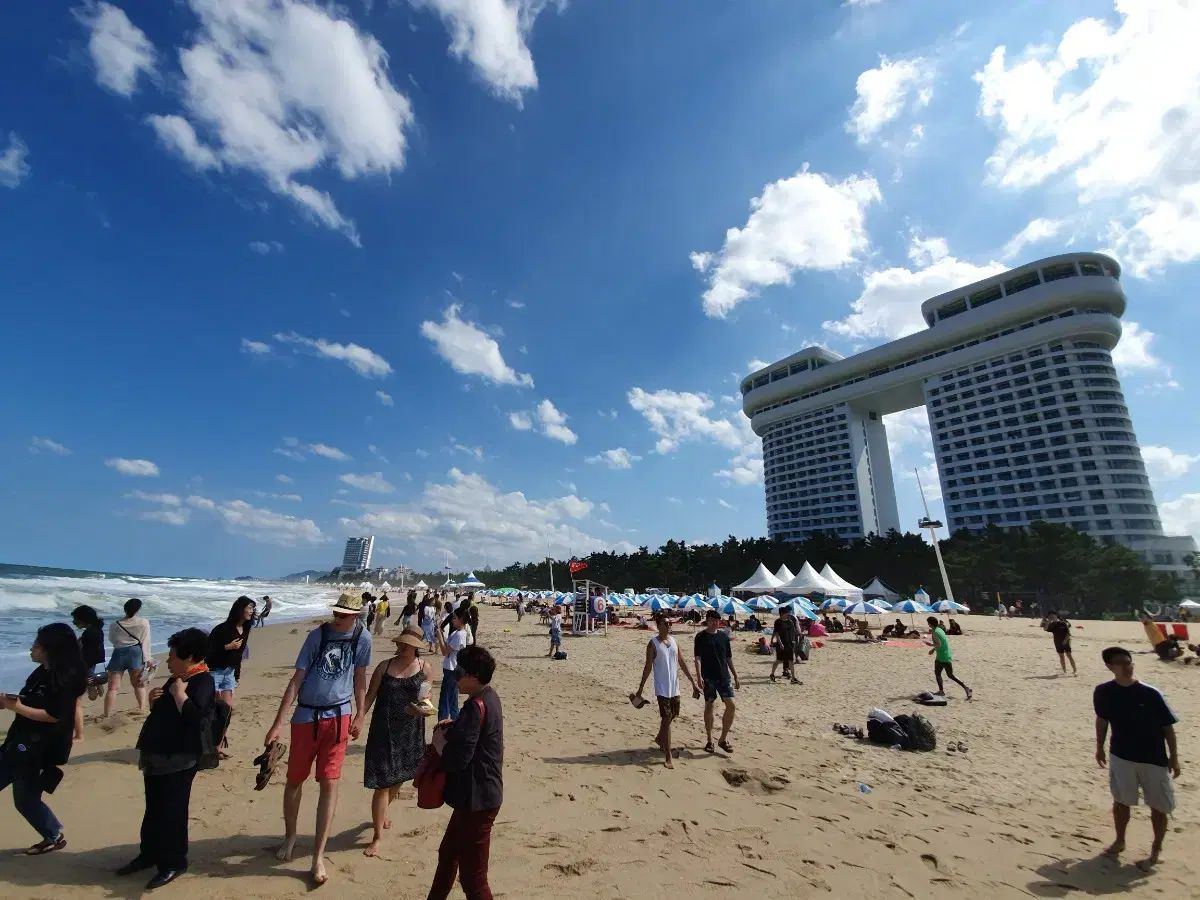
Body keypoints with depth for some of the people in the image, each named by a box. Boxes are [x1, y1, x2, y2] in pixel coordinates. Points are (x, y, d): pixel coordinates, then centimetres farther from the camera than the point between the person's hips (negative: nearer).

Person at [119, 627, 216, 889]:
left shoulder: (203, 681, -20)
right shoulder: (176, 679, 12)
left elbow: (198, 720, -30)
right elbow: (162, 713, 23)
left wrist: (179, 693, -26)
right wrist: (154, 699, 4)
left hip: (178, 760, -9)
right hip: (156, 756, 9)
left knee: (171, 812, 1)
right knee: (153, 809, 21)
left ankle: (173, 863, 15)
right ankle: (149, 853, 37)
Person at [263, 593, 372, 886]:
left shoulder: (363, 638, -8)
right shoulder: (318, 635, -12)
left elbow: (360, 678, 4)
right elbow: (296, 680, -8)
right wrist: (278, 723, -11)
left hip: (338, 718, 0)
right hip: (306, 716, 0)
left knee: (330, 784, 1)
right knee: (294, 780, 16)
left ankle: (318, 857, 15)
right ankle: (290, 836, 43)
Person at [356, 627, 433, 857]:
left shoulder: (425, 668, -4)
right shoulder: (385, 666, -4)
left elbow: (426, 696, 1)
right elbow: (370, 695, -2)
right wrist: (359, 716, -15)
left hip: (410, 732, 2)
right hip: (383, 730, -2)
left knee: (398, 779, 21)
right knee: (383, 782, -1)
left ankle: (382, 812, 51)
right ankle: (377, 836, 17)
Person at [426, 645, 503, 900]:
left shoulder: (476, 706, -26)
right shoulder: (488, 697, 5)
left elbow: (456, 759, -27)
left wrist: (439, 740, -10)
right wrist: (450, 731, -3)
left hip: (476, 799, -10)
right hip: (478, 794, 10)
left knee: (472, 876, 5)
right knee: (448, 854, 29)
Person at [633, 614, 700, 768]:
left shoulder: (674, 641, 4)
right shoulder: (653, 643, -11)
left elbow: (682, 663, 10)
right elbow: (648, 667, -9)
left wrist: (693, 682, 9)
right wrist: (641, 688, -9)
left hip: (674, 687, 6)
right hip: (662, 688, -6)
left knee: (673, 716, 18)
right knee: (666, 719, -5)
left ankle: (660, 739, 43)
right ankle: (669, 756, 5)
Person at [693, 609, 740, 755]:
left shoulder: (724, 636, 7)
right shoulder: (701, 637, -4)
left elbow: (729, 658, 13)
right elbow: (697, 658, -9)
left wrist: (736, 676, 12)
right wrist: (699, 676, -20)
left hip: (724, 676, 3)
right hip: (708, 677, -3)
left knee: (731, 705, -5)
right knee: (709, 706, 5)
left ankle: (723, 739, 10)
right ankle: (709, 740, 20)